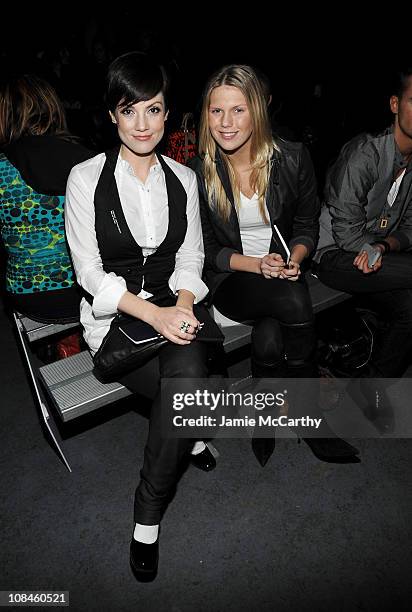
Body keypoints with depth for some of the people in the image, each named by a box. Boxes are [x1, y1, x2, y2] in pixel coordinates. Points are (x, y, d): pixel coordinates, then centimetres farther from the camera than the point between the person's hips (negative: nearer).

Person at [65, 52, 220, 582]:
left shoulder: (183, 179, 8)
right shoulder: (86, 178, -4)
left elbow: (190, 259, 7)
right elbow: (90, 272, -9)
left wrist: (181, 308, -14)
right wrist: (154, 315, -21)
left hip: (174, 303, 3)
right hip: (112, 314, -3)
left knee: (188, 374, -28)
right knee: (191, 375, -27)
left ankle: (149, 508, -5)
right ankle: (191, 434, 7)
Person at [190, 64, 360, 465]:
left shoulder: (292, 159, -3)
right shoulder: (199, 172, -6)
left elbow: (307, 226, 7)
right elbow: (206, 250, -2)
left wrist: (292, 261, -14)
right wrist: (256, 265, -17)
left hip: (283, 274, 2)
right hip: (230, 281, -1)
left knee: (269, 340, -30)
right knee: (294, 303, -31)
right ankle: (312, 420, -9)